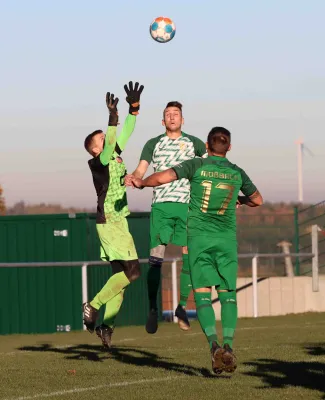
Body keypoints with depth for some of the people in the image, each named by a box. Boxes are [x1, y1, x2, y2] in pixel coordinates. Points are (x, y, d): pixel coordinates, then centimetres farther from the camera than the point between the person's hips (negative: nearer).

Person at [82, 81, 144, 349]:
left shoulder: (116, 156, 11)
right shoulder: (98, 163, -12)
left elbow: (125, 135, 17)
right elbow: (110, 144, -30)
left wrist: (134, 108, 10)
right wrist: (113, 119, -38)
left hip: (118, 222, 9)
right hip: (110, 223, -9)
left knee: (121, 274, 7)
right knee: (132, 271, -13)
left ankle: (106, 326, 5)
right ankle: (94, 305, -7)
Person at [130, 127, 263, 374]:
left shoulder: (197, 166, -2)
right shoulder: (237, 173, 7)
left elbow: (163, 178, -13)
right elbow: (257, 200, 22)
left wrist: (141, 183, 6)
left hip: (199, 236, -2)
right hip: (227, 238, 2)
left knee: (202, 294, -2)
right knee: (228, 293, 4)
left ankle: (214, 344, -21)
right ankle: (229, 344, -14)